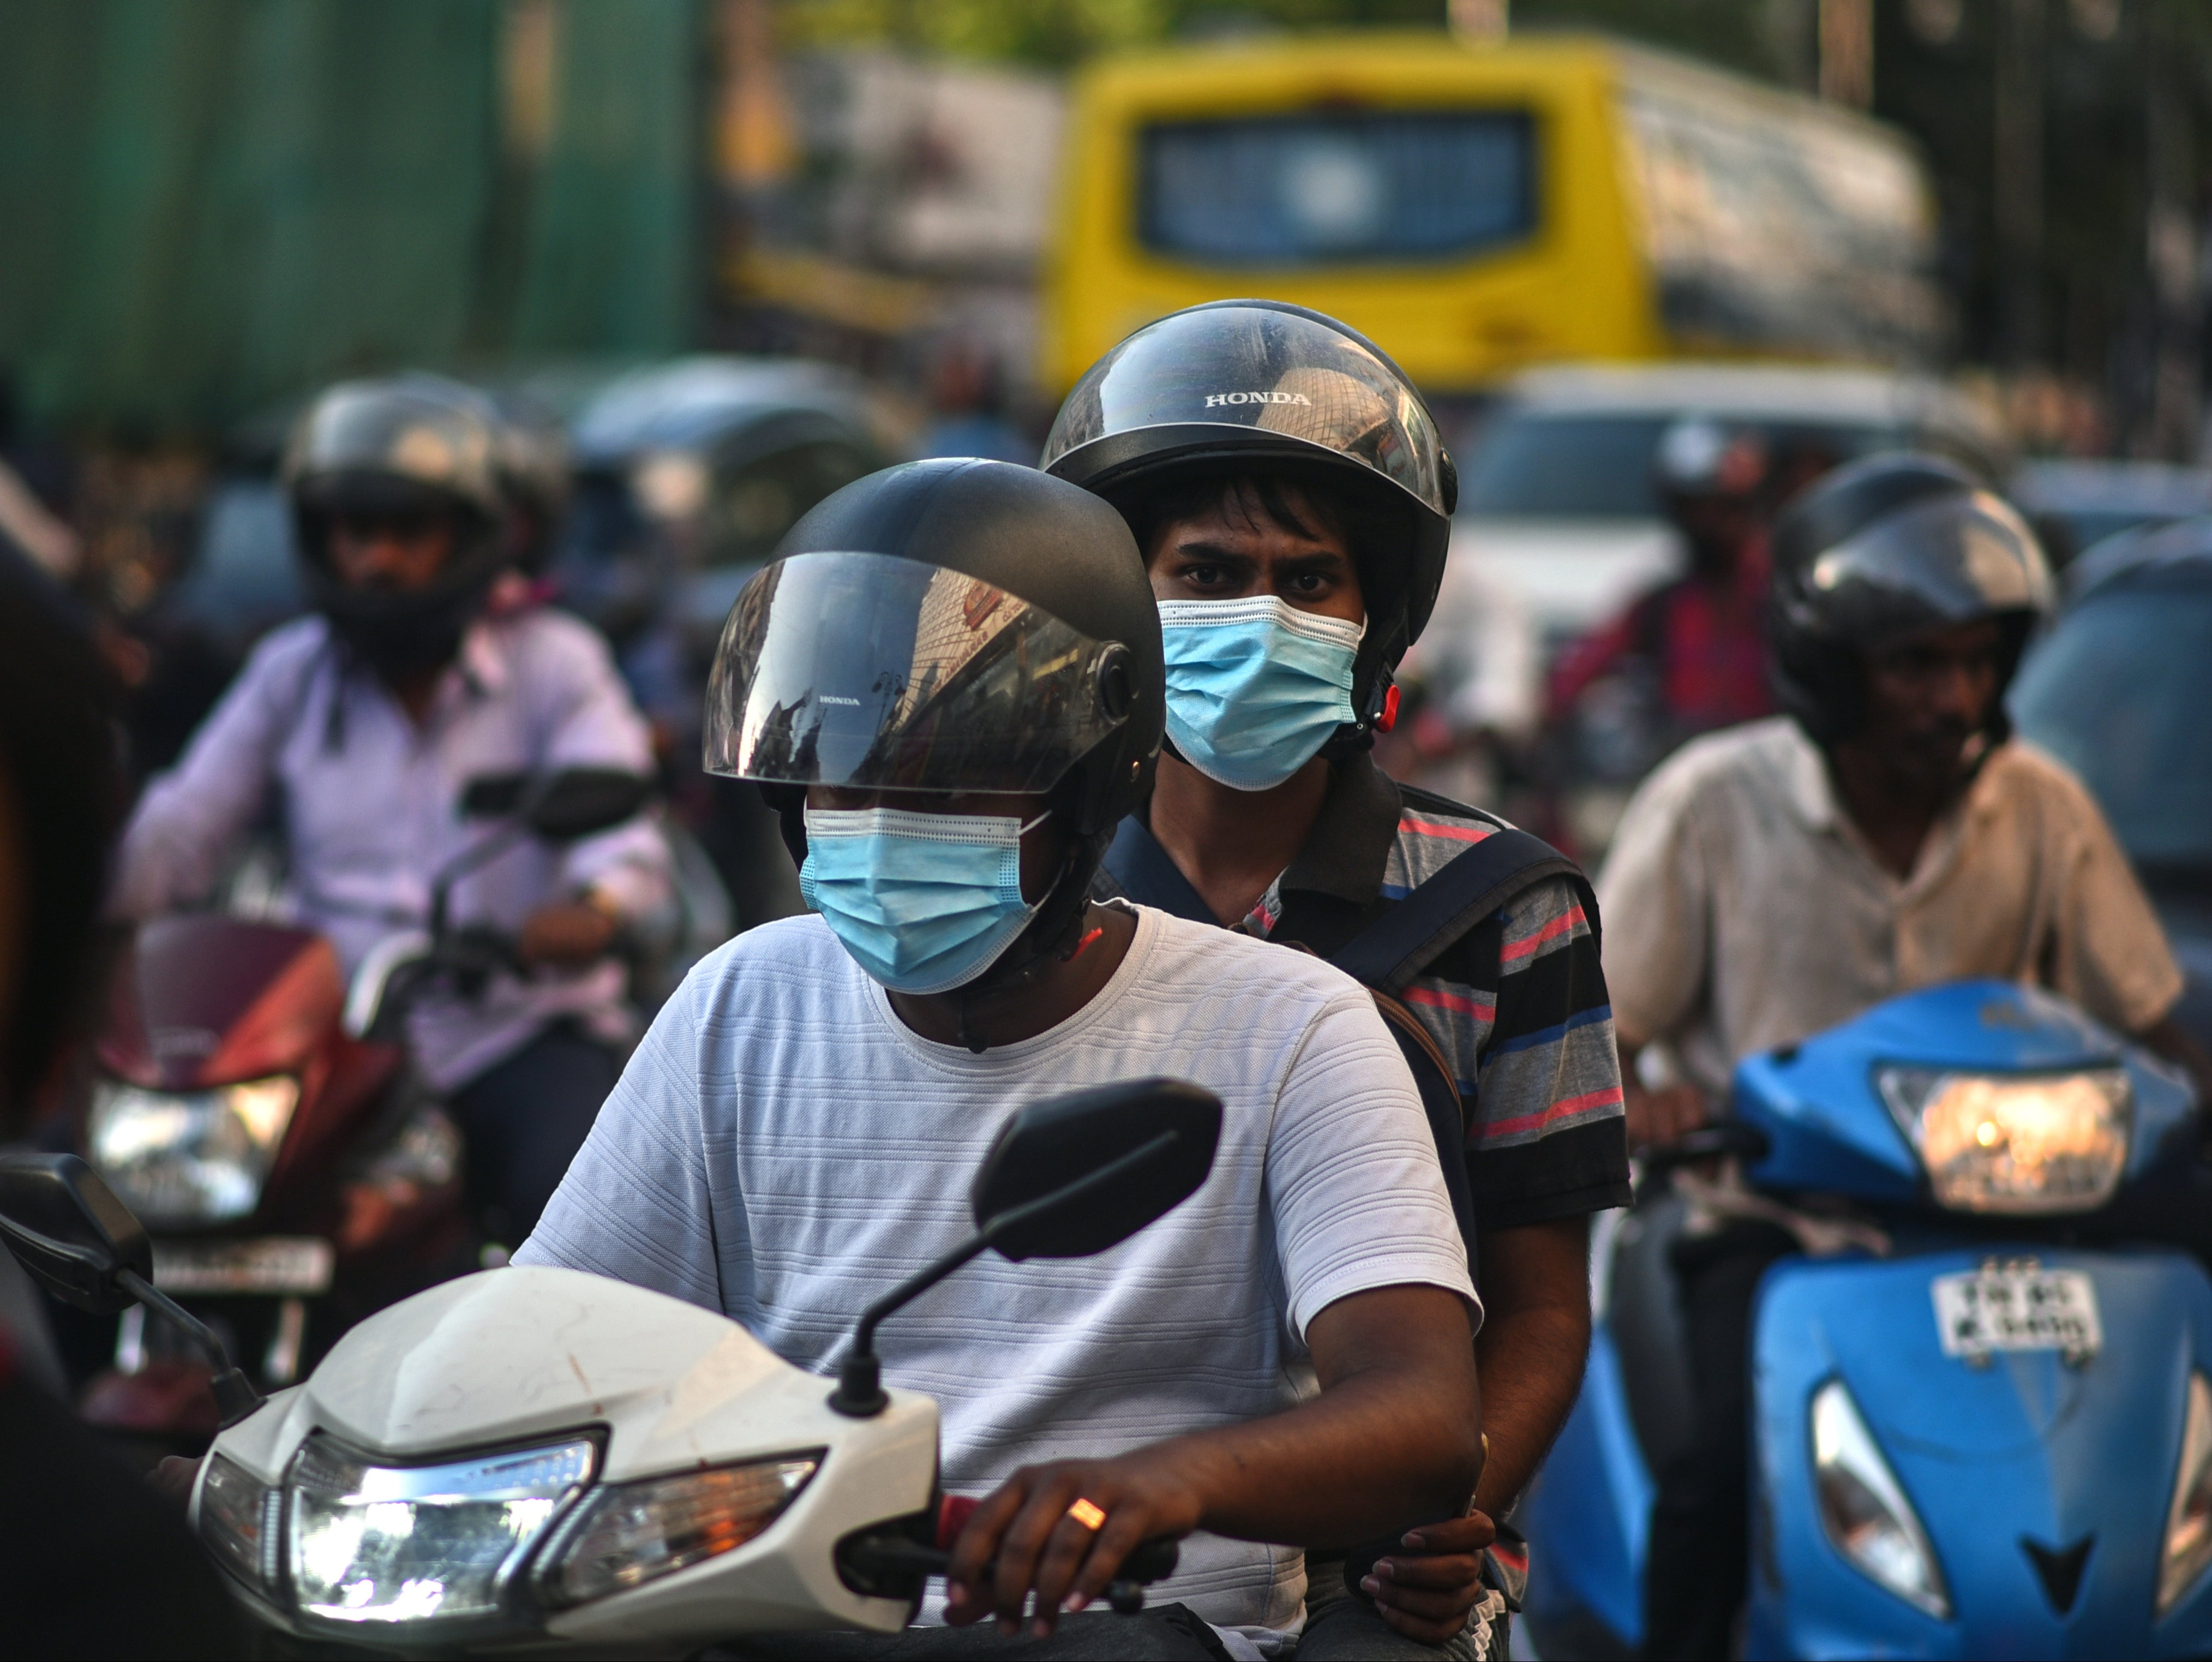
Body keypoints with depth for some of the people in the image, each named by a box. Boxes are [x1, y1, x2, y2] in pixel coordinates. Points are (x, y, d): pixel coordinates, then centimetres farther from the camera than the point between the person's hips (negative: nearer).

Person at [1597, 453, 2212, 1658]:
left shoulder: (2042, 812, 5)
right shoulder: (1709, 806, -3)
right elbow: (1594, 1031, 1)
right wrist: (1638, 1104, -23)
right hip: (1765, 1224, -3)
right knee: (1737, 1453, -32)